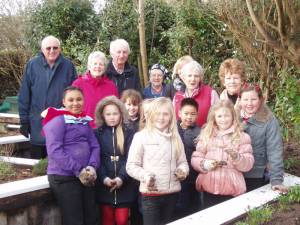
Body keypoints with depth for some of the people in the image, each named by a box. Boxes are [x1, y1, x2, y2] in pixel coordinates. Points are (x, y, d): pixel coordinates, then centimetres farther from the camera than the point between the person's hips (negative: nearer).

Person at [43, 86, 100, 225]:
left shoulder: (85, 121, 13)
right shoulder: (57, 120, -9)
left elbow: (94, 146, 8)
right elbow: (55, 151, -18)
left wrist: (92, 167, -11)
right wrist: (78, 170, -19)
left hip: (85, 177, 7)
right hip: (64, 177, -7)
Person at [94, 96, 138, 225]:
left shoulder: (128, 133, 4)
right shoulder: (97, 133, 5)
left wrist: (121, 177, -16)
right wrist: (104, 178, -15)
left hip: (124, 184, 0)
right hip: (104, 184, 0)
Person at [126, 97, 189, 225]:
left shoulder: (175, 137, 9)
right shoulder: (141, 136, -5)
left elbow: (182, 161, 16)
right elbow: (131, 165, -5)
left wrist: (183, 171, -5)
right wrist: (145, 175, -21)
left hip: (172, 193, 4)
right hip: (150, 193, -4)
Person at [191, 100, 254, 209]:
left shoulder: (242, 137, 3)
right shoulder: (206, 135, 8)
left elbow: (248, 164, -2)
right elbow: (195, 159, 7)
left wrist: (236, 157, -20)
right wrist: (205, 164, -13)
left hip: (232, 191, -2)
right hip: (209, 189, 2)